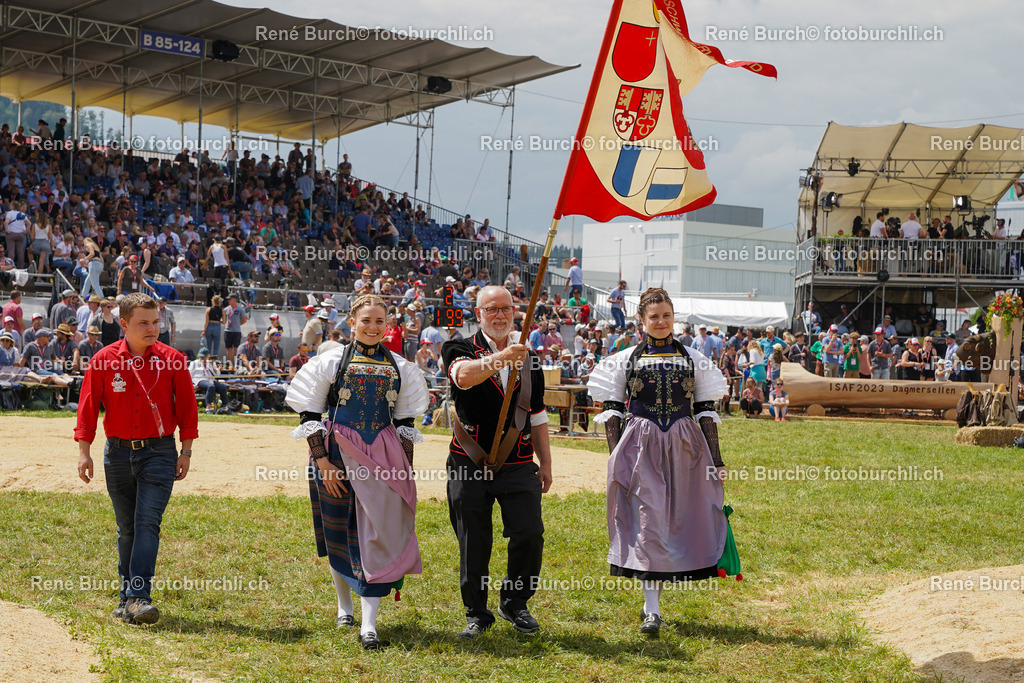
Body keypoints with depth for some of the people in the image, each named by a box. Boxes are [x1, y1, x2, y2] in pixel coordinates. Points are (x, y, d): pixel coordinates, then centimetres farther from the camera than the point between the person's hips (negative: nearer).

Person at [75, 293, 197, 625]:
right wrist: (84, 452, 1)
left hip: (159, 452, -2)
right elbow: (88, 406, 4)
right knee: (126, 528, 10)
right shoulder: (104, 360, -1)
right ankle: (127, 597, 19)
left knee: (147, 523, -12)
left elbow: (187, 407, 2)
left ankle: (138, 597, -15)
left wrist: (186, 452, 1)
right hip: (118, 453, 2)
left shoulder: (172, 360, -4)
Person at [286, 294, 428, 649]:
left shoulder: (399, 367, 9)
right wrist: (322, 460, -10)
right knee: (339, 532, 10)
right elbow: (308, 413, -2)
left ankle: (369, 624, -8)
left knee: (377, 533, -7)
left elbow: (405, 420, 13)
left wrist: (406, 467, 6)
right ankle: (344, 605, 31)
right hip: (339, 455, -1)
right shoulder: (332, 361, 1)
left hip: (383, 458, 1)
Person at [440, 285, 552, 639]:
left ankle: (514, 603, 16)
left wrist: (546, 463, 14)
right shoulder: (460, 350, -1)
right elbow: (464, 375, -27)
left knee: (530, 536, -6)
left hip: (518, 465, 3)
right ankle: (477, 614, 19)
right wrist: (502, 358, -43)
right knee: (473, 544, 3)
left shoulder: (529, 358, 13)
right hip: (471, 465, -2)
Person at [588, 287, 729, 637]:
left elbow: (706, 411, 8)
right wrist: (615, 456, -4)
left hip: (685, 447, 2)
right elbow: (612, 410, 5)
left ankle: (653, 596, 19)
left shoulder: (693, 359, 8)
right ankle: (652, 611, -7)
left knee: (677, 520, 2)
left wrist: (715, 458, 3)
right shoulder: (626, 359, 5)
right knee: (648, 520, -8)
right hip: (641, 447, -2)